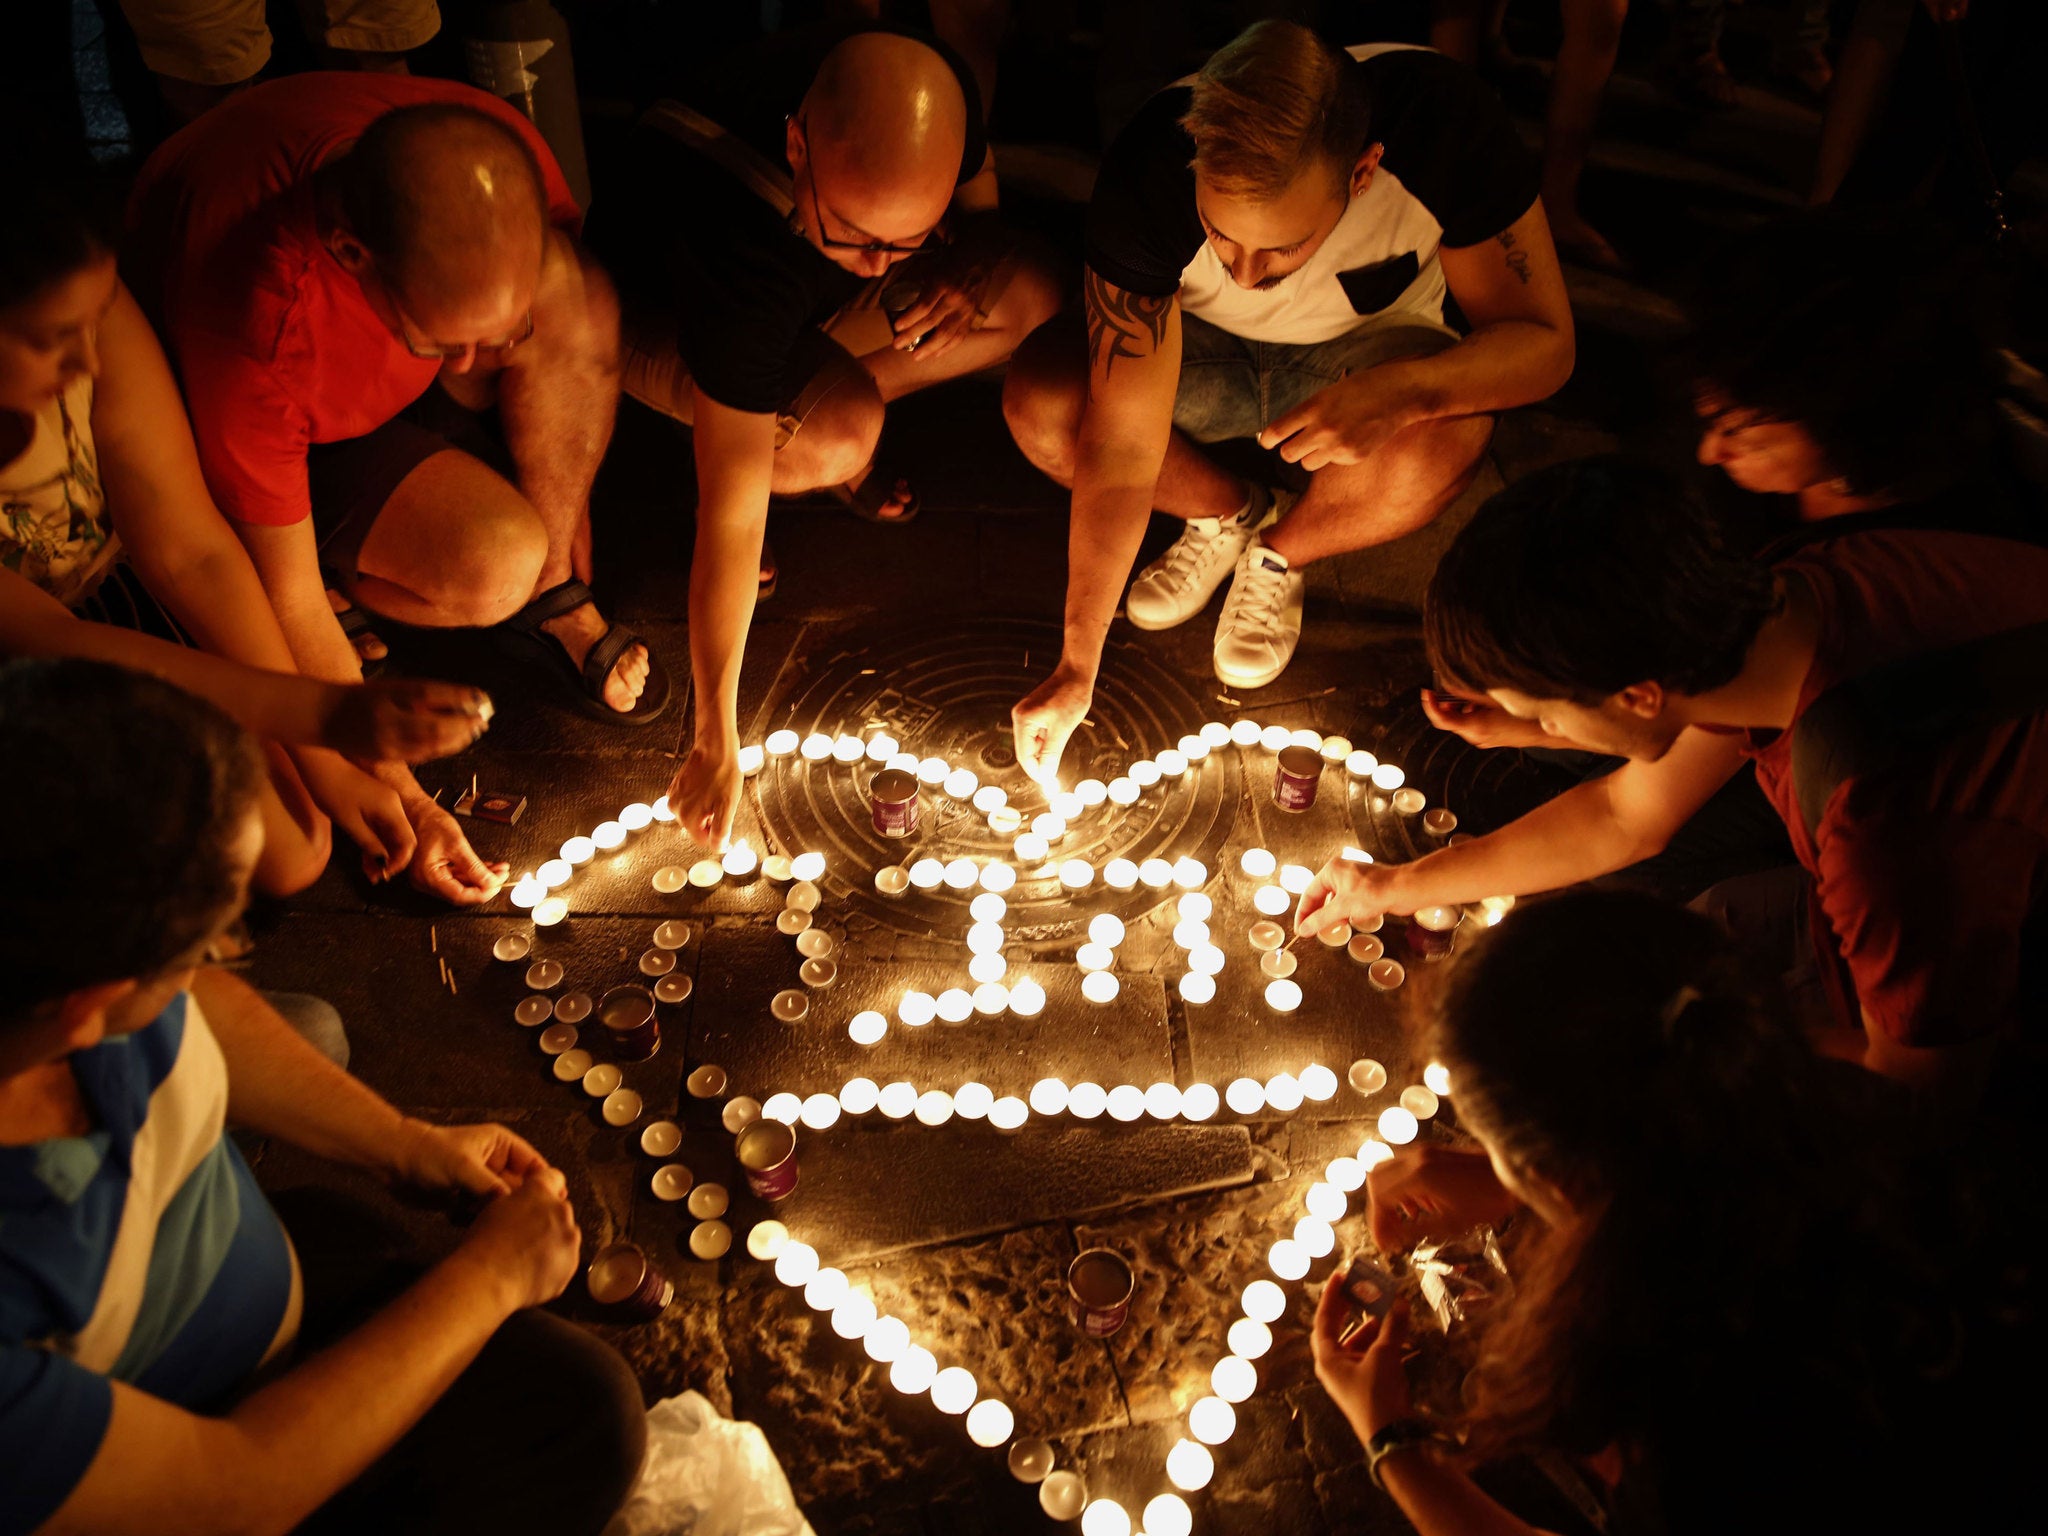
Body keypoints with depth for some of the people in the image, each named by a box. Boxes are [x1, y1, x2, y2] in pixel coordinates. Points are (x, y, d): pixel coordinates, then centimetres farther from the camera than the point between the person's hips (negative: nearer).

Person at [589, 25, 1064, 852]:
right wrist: (716, 740, -35)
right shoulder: (739, 255, -43)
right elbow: (731, 512, -40)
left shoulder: (930, 89, -29)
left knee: (1030, 298, -19)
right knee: (833, 436, -37)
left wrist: (966, 266, -27)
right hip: (657, 312, -5)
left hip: (802, 302, 5)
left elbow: (981, 190, -2)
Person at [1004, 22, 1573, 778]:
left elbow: (1544, 340, -24)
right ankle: (1229, 512, 2)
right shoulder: (1151, 171, -33)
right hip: (1200, 353, 1)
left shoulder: (1441, 119, -33)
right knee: (1040, 403, -29)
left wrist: (1402, 391, -46)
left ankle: (1280, 551, -2)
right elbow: (1122, 449, -30)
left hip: (1365, 352, 0)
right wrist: (1077, 668, -29)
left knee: (1449, 435, -35)